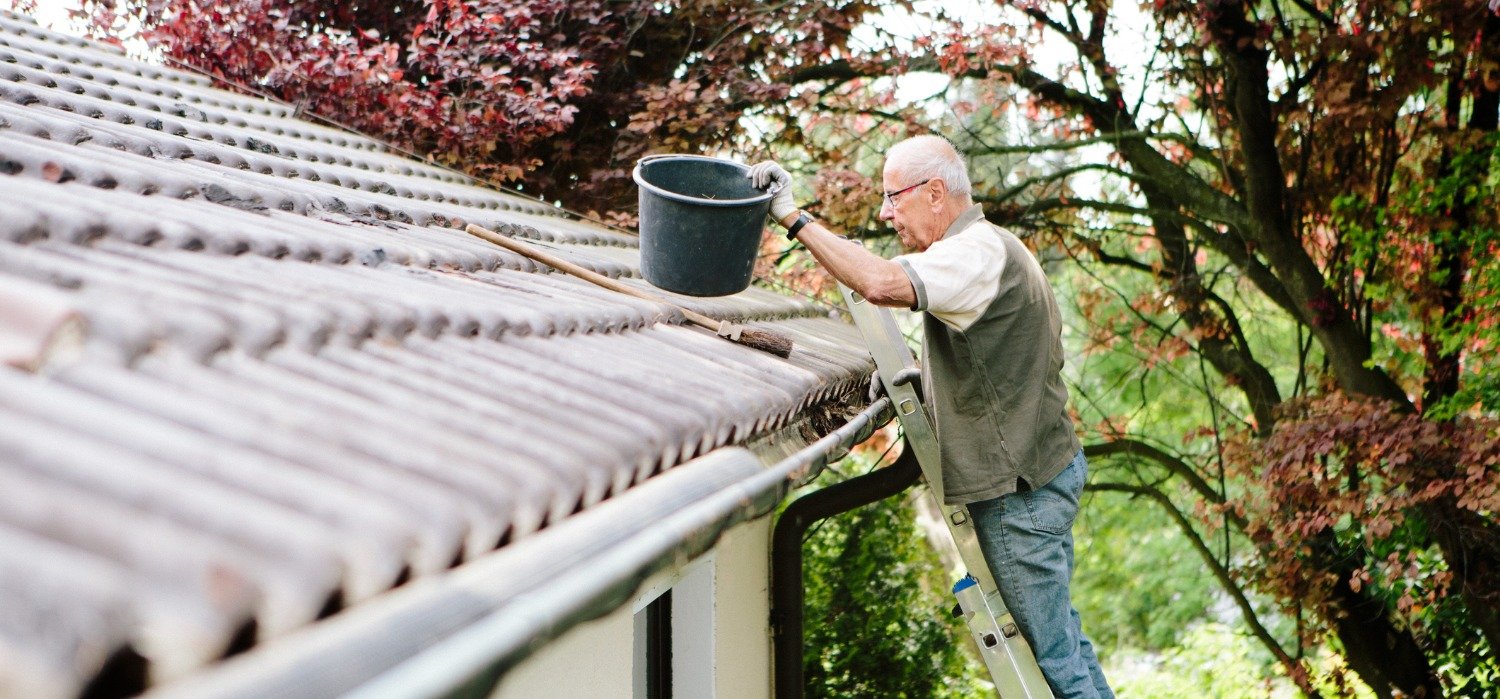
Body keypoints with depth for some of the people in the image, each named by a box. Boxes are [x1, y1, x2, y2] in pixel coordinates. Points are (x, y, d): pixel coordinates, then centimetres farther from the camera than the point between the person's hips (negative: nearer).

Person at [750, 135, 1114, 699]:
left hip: (1020, 487, -11)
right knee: (1055, 630, 19)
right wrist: (911, 379, 7)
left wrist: (795, 218, -31)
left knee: (1050, 646, -2)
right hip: (1043, 468, 11)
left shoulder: (980, 252, -19)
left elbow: (883, 284, -37)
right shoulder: (983, 249, 16)